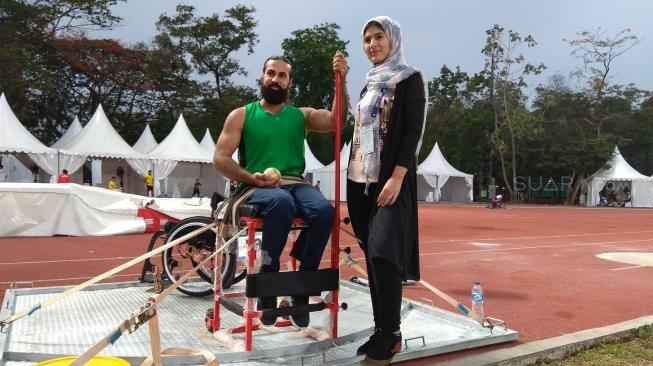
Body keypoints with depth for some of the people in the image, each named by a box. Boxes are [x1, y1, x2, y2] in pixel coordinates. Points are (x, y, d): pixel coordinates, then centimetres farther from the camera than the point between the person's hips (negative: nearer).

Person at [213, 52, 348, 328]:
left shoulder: (301, 115, 18)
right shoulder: (241, 115, 12)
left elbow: (336, 121, 0)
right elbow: (220, 159, 3)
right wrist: (250, 178, -15)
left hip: (294, 184, 3)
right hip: (256, 187, -2)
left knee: (324, 210, -31)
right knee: (281, 202, -39)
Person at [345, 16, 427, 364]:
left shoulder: (409, 79, -1)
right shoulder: (370, 82, 19)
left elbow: (414, 131, -10)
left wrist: (397, 177, -20)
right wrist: (354, 175, 14)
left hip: (391, 179, -7)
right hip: (361, 179, 7)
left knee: (384, 252, -13)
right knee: (371, 255, 7)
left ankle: (391, 332, 0)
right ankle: (380, 329, 15)